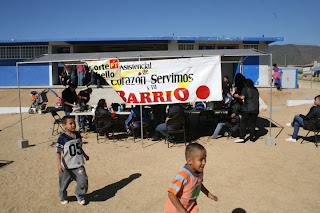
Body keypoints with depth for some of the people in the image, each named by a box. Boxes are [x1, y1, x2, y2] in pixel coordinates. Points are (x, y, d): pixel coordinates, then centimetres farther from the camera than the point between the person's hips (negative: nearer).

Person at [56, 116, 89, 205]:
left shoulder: (77, 135, 3)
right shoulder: (62, 138, -14)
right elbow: (58, 152, -13)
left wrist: (85, 155, 30)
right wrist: (59, 164, -22)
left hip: (78, 165, 4)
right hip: (66, 167, -3)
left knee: (83, 181, -5)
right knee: (64, 183, 13)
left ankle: (79, 195, 23)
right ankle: (63, 197, 42)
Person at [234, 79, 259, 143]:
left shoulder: (245, 88, 0)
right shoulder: (256, 90, 17)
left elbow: (242, 97, -13)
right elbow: (257, 99, 22)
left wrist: (237, 96, 4)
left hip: (247, 109, -5)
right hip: (255, 109, 5)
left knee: (243, 123, -2)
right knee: (252, 124, 7)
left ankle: (242, 137, -9)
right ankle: (252, 138, 7)